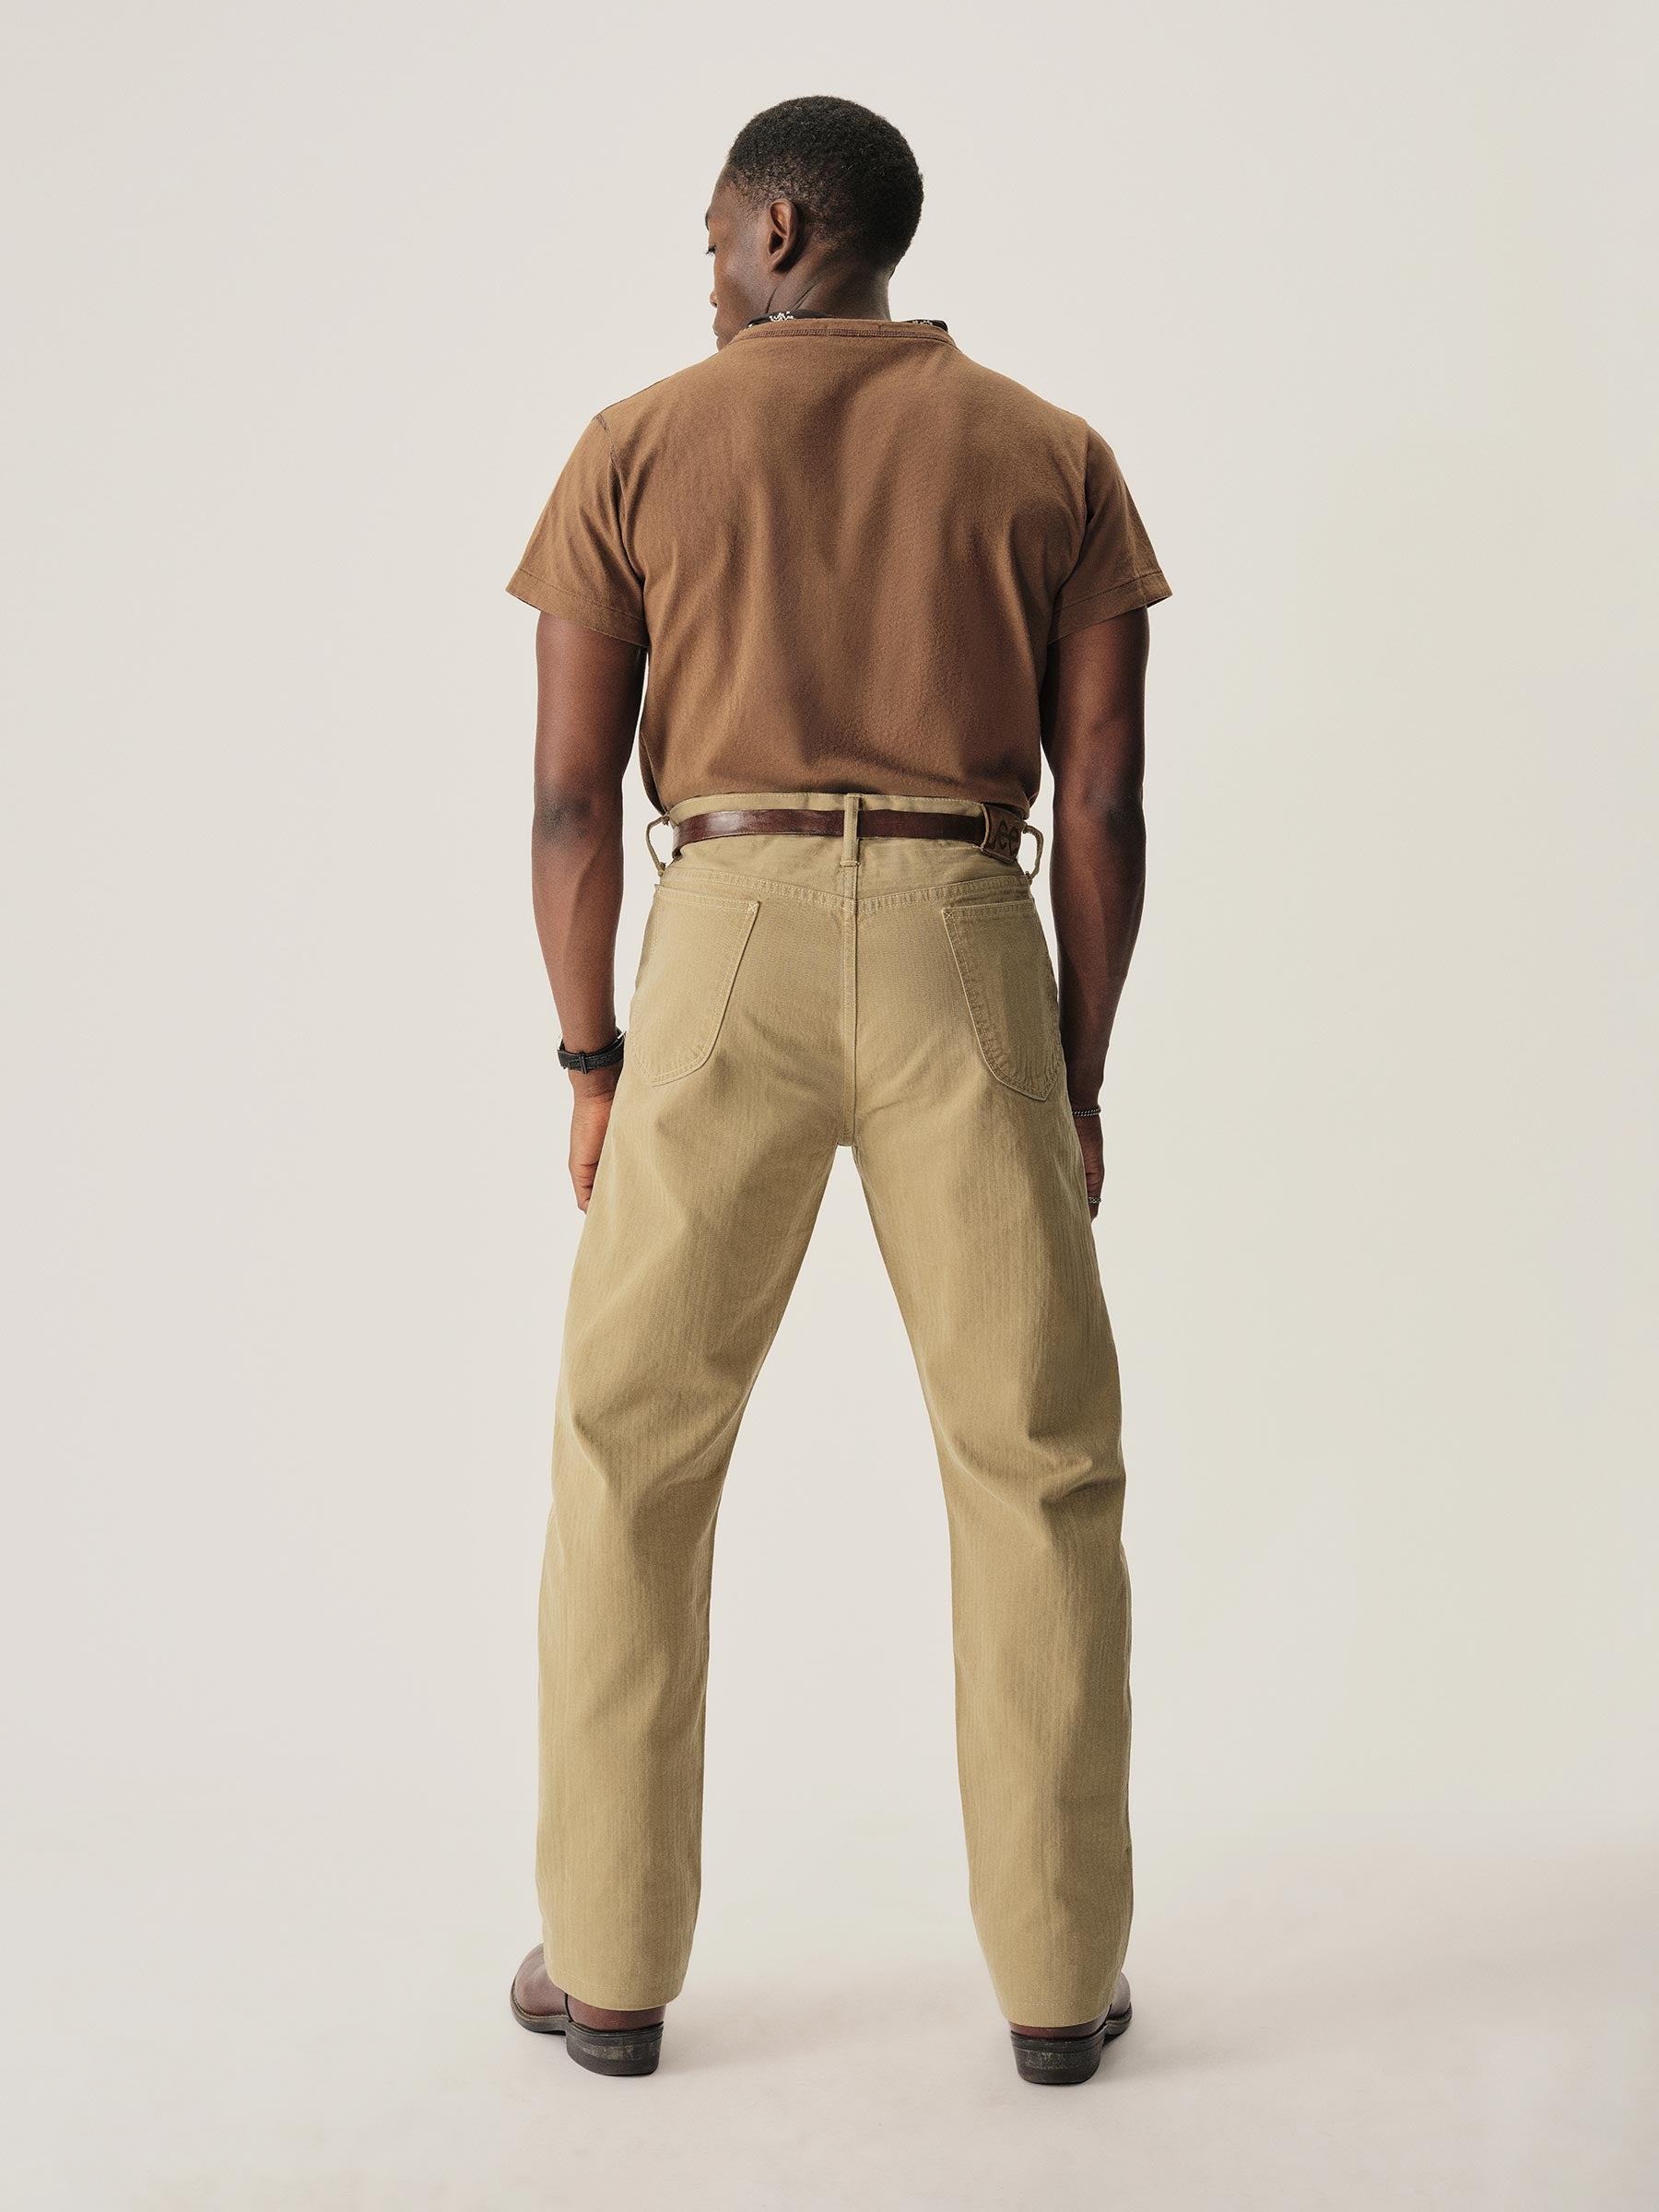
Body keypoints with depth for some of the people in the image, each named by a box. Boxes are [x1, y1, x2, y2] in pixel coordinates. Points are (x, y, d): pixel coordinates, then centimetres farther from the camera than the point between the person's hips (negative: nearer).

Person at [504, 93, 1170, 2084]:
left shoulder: (635, 448, 7)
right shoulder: (1052, 456, 9)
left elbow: (571, 790, 1)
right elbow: (1102, 797, 3)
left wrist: (590, 1065, 9)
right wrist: (1077, 1075, 9)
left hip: (728, 961, 0)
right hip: (965, 957, 1)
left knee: (633, 1455, 10)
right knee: (1037, 1459, 8)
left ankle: (612, 1963, 13)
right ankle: (1059, 1971, 10)